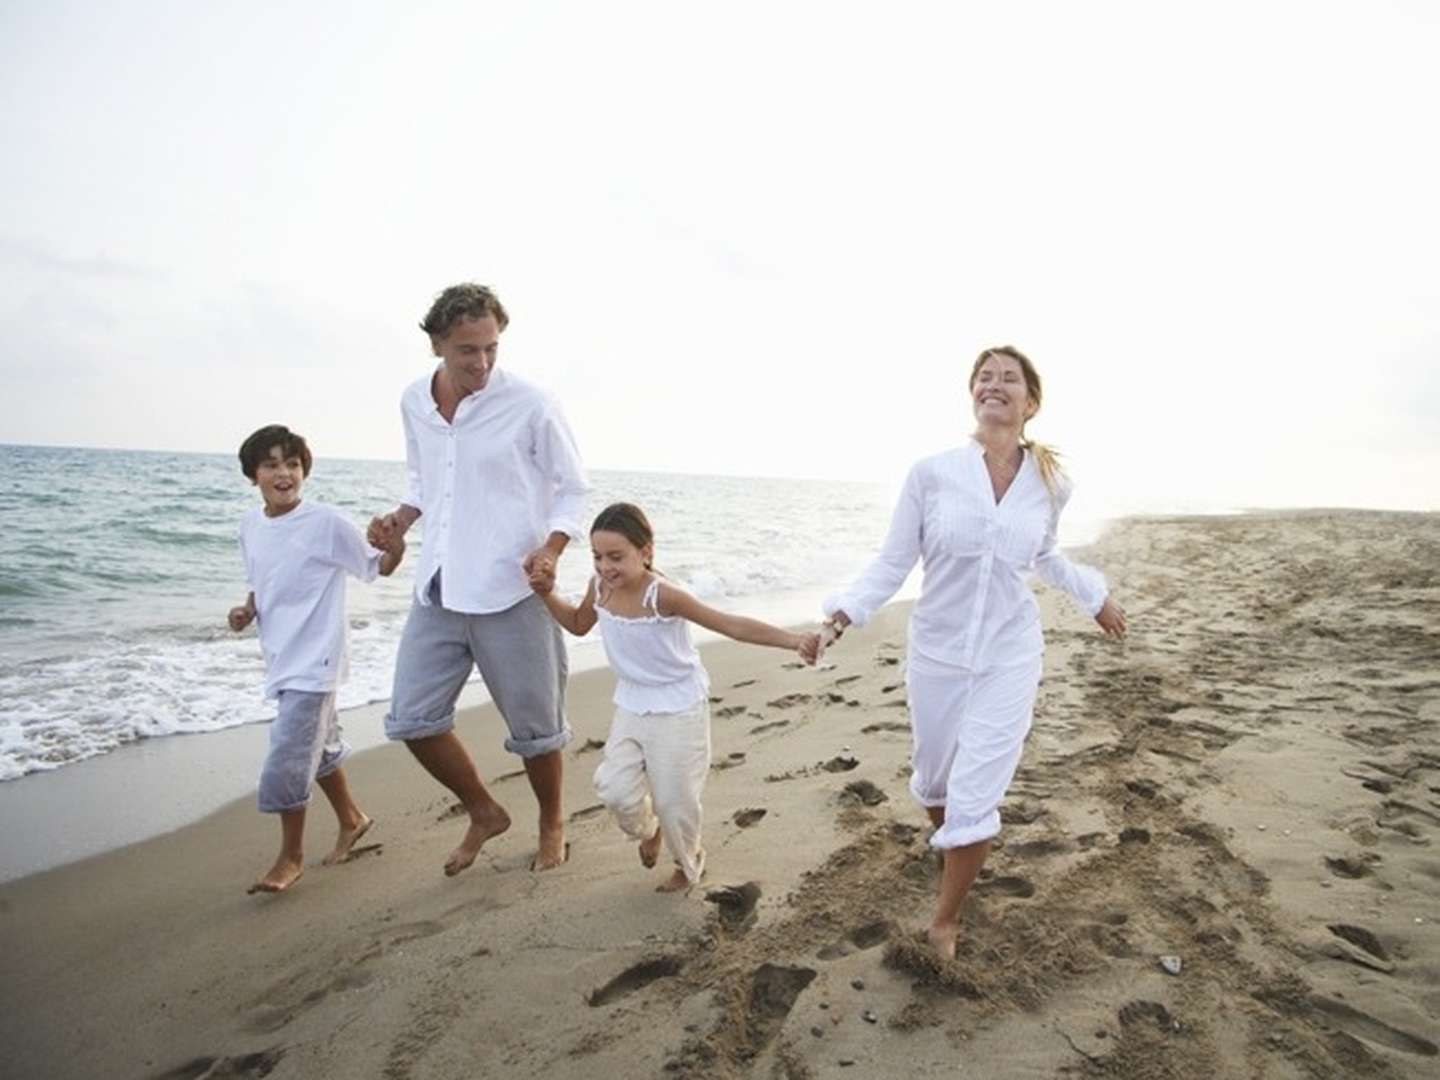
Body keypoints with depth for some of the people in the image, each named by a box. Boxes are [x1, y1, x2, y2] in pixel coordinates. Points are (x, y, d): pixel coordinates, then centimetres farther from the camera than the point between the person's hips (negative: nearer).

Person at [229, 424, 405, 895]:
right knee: (319, 746, 21)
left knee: (286, 761, -7)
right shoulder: (250, 525, 4)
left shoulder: (326, 523, -15)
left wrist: (395, 547, -29)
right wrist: (247, 610, -2)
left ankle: (291, 857, 13)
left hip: (313, 662, -7)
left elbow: (377, 567, -8)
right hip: (280, 659, 7)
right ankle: (351, 819, 42)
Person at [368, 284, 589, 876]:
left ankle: (552, 823, 35)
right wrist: (401, 517, 0)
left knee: (533, 726, 8)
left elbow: (573, 490, -3)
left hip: (511, 593, -5)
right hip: (437, 589, 5)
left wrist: (551, 548, -20)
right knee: (412, 718, 7)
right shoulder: (414, 401, 5)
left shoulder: (530, 406, -11)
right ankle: (484, 813, 29)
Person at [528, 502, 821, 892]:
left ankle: (689, 863, 38)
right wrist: (548, 594, -2)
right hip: (631, 707, 5)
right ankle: (648, 830, 29)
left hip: (679, 711, -5)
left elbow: (733, 625, -32)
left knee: (673, 800, 5)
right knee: (615, 787, -7)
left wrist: (794, 639, -42)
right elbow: (579, 624, 14)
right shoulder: (600, 587, -9)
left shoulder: (661, 596, -28)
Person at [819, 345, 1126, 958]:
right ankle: (952, 847, 52)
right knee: (936, 780, 17)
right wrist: (846, 610, -18)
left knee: (976, 799, -4)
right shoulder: (931, 473, -10)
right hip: (937, 655, 0)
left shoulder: (1049, 484, -2)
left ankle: (945, 920, 19)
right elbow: (893, 561, -6)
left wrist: (1096, 597, 25)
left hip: (1009, 659, 0)